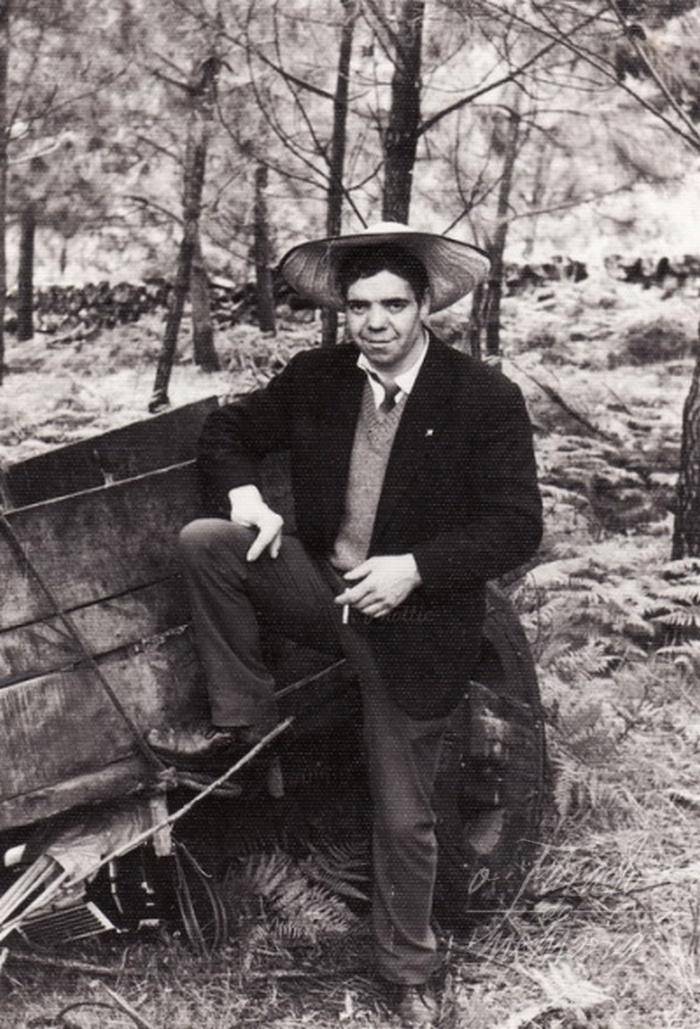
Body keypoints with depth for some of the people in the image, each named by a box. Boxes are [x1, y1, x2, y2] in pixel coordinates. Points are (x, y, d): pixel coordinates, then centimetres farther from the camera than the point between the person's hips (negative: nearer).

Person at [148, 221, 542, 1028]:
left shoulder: (486, 400, -14)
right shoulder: (314, 378, -3)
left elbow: (516, 528, -14)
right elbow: (228, 432, 10)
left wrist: (415, 567, -25)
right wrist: (243, 495, -12)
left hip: (415, 623, -3)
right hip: (324, 586, 4)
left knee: (403, 818, 6)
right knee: (204, 540, -19)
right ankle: (239, 718, -3)